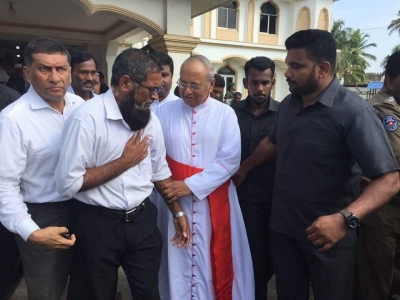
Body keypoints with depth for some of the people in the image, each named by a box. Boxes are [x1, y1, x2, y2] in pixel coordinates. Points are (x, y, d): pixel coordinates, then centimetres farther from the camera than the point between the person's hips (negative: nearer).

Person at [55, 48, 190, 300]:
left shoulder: (150, 118, 2)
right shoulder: (87, 118, -18)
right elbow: (68, 182, -22)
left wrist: (178, 212, 11)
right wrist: (125, 161, -17)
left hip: (143, 220, 5)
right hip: (99, 225, -5)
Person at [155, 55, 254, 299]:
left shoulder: (225, 114, -2)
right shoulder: (166, 112, 3)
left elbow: (230, 160, -10)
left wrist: (190, 185, -16)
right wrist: (165, 185, -16)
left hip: (214, 202, -1)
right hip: (174, 201, 1)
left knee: (215, 263, 10)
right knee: (178, 260, 12)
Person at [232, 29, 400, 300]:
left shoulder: (354, 111, -20)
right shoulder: (287, 105, 1)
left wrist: (345, 218, -38)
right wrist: (243, 169, 28)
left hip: (326, 235, -5)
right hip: (283, 227, 6)